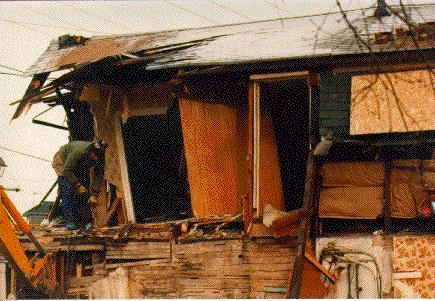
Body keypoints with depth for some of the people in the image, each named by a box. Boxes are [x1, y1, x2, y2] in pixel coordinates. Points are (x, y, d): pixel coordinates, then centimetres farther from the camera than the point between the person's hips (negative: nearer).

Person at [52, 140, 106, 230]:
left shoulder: (99, 158, -26)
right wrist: (78, 185, -35)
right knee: (68, 189, -21)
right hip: (62, 161, -6)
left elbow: (98, 176, -20)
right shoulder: (79, 152, -42)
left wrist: (94, 195, -28)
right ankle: (69, 221, -19)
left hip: (80, 167, 6)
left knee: (85, 190, -6)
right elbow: (67, 170, -34)